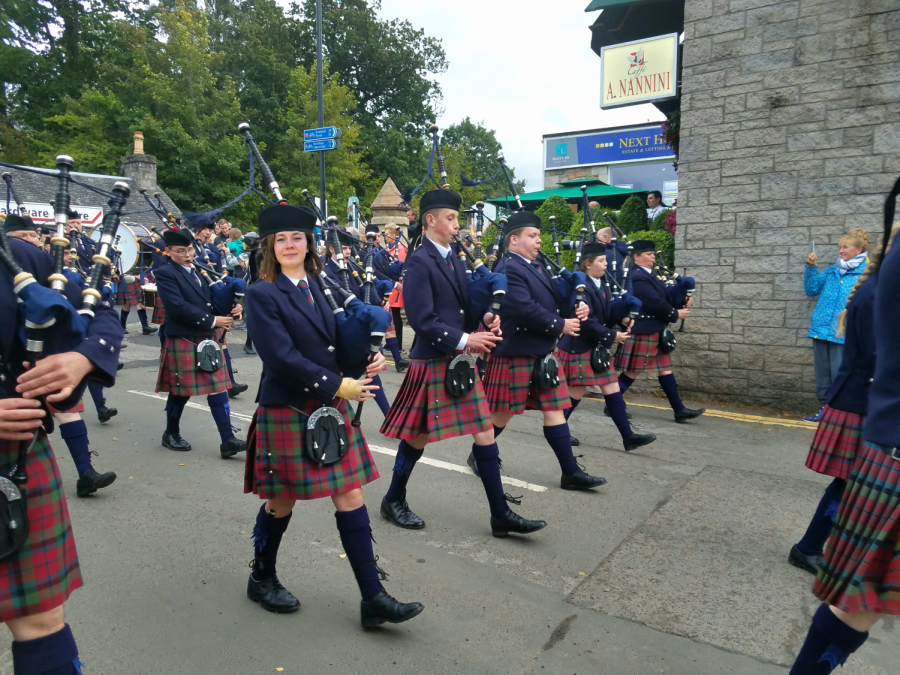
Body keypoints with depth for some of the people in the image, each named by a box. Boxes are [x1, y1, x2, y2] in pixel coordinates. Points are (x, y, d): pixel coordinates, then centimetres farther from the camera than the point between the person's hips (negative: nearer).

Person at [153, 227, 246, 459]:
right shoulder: (165, 274, -10)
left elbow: (212, 300, 13)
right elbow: (178, 307, -21)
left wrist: (232, 307, -8)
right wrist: (212, 321, -21)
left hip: (207, 339, 6)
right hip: (182, 341, -6)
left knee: (217, 389, 2)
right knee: (181, 391, 7)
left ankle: (227, 440, 3)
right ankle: (171, 434, 29)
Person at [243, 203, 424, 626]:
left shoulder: (321, 287, 9)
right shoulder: (263, 294, -8)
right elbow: (281, 356, -18)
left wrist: (366, 362, -10)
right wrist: (337, 385, -20)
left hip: (331, 409, 5)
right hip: (287, 412, -5)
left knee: (351, 498, 4)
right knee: (283, 501, 11)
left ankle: (373, 597, 12)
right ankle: (262, 578, 38)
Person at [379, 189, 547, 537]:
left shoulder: (455, 260, 12)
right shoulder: (419, 261, -13)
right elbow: (422, 319, -20)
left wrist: (485, 319, -2)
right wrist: (464, 339, -20)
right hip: (432, 362, -8)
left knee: (485, 433, 6)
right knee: (419, 436, 7)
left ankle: (500, 514, 15)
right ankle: (394, 500, 30)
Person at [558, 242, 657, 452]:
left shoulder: (600, 285, 10)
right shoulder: (581, 287, -19)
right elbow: (586, 322, -24)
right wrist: (612, 336, -18)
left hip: (596, 347, 9)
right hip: (579, 347, -9)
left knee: (612, 389, 7)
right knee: (577, 392, 1)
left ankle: (628, 436, 10)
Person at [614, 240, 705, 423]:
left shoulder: (646, 275, 14)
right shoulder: (638, 278, -19)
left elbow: (664, 296, 17)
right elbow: (656, 303, -22)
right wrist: (675, 314, -8)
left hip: (653, 331, 11)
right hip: (642, 332, -10)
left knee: (665, 368, 10)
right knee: (632, 371, -2)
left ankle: (679, 410, 14)